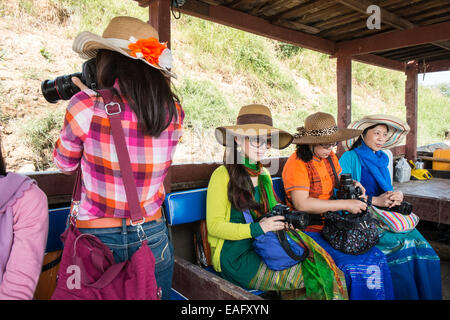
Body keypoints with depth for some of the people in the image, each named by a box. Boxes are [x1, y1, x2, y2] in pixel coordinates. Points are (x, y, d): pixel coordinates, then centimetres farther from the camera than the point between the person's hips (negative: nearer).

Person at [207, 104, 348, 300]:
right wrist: (258, 228, -20)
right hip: (234, 258, -6)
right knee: (314, 277, -18)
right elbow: (214, 226, -12)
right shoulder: (223, 175, -10)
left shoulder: (264, 174, 13)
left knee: (328, 272, -13)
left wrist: (281, 219, 0)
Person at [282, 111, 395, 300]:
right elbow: (301, 204, -25)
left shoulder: (329, 157, 8)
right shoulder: (296, 164, -16)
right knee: (352, 267, -22)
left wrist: (352, 184, 1)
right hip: (309, 229, -7)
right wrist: (345, 204, -24)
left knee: (376, 258, -6)